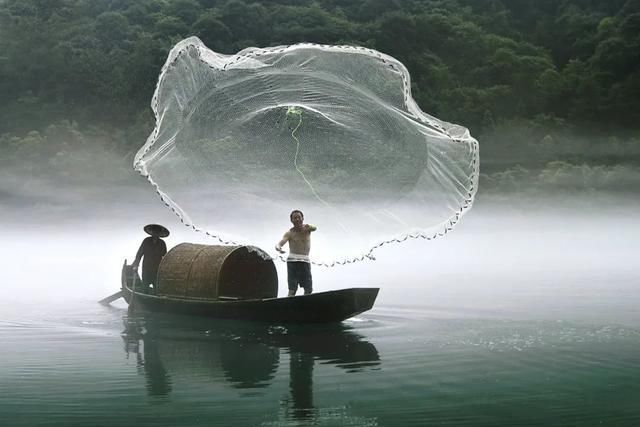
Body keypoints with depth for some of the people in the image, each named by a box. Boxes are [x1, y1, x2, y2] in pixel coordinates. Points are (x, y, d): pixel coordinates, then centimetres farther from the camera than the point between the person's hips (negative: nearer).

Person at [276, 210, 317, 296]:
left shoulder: (307, 227, 3)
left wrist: (308, 228, -44)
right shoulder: (290, 233, -3)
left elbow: (314, 228, -19)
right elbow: (280, 243, -15)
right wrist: (278, 248, -41)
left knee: (309, 289, 2)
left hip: (305, 261, 3)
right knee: (292, 289, -13)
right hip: (293, 261, -3)